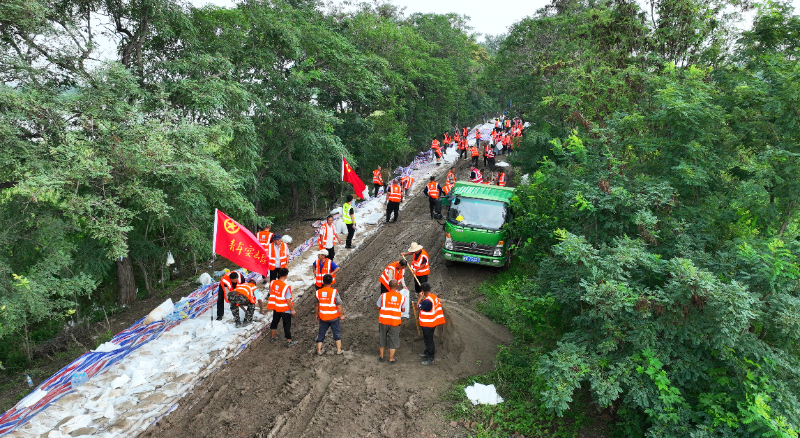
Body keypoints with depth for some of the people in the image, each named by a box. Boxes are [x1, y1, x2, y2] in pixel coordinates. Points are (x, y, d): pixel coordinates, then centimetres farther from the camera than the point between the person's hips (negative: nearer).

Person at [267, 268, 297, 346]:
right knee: (287, 324, 7)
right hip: (285, 309, -6)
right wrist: (292, 309, -11)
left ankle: (272, 337, 40)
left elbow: (271, 294, 5)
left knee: (274, 321, 24)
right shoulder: (286, 287, -25)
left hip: (275, 308, 6)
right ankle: (289, 341, 16)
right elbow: (288, 300, -22)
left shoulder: (272, 283, -8)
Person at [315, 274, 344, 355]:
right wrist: (341, 315, -2)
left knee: (321, 333, 16)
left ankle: (319, 350, 21)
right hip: (334, 317, -2)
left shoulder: (318, 292, -6)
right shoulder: (334, 292, -18)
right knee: (336, 333, 15)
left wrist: (317, 314, 19)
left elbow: (317, 304, 5)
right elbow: (339, 305, -15)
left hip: (323, 317, 2)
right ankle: (339, 350, 22)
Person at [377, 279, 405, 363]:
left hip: (383, 321, 0)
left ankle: (381, 356, 34)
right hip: (395, 322, 0)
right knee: (393, 340, 15)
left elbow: (378, 307, -2)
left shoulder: (383, 296, -10)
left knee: (382, 338, 20)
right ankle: (391, 359, 23)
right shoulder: (401, 297, -6)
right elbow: (403, 310, 2)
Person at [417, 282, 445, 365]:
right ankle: (427, 352, 42)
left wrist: (420, 297, -14)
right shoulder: (434, 297, 1)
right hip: (432, 323, 10)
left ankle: (430, 358, 14)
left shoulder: (427, 300, -29)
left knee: (428, 341, 3)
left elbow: (417, 307, -21)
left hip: (427, 325, -10)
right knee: (427, 339, 25)